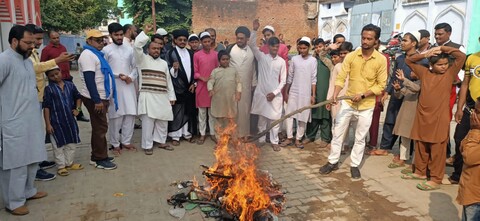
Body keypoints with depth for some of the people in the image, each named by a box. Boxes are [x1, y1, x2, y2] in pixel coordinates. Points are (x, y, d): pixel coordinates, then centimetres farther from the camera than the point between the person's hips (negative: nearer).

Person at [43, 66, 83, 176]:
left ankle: (69, 163, 30)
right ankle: (61, 166, 18)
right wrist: (48, 124, -12)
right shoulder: (49, 89, -8)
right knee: (58, 145, 6)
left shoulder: (70, 85, 3)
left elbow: (78, 97, 19)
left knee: (71, 143, 14)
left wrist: (77, 108, 3)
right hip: (56, 122, -4)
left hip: (70, 119, 5)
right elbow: (46, 107, -9)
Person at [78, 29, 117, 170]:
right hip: (95, 99, -10)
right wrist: (97, 101, -24)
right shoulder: (88, 55, -14)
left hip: (101, 98, 10)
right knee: (100, 128, -4)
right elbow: (89, 80, -22)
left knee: (99, 127, 14)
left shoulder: (96, 54, 17)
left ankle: (97, 156, 24)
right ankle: (100, 159, 4)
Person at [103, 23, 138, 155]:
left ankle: (126, 141, 20)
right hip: (114, 87, -4)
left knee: (130, 114, 6)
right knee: (115, 116, 0)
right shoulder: (106, 50, -2)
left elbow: (135, 66, 10)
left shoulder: (129, 49, 9)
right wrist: (119, 75, -14)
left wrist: (132, 77, -8)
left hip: (129, 86, 4)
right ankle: (115, 144, 13)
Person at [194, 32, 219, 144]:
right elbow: (195, 72, -1)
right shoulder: (196, 55, -1)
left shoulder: (216, 54, 4)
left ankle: (213, 133, 18)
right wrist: (203, 79, -16)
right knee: (202, 112, 6)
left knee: (213, 112, 8)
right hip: (201, 86, -1)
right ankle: (202, 134, 14)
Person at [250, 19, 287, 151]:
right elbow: (252, 45, -8)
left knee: (275, 119, 4)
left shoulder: (282, 61, 3)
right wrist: (255, 30, -19)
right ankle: (261, 139, 23)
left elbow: (283, 81, 3)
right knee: (262, 118, 10)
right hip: (262, 93, 0)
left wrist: (274, 93, -7)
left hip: (275, 94, 0)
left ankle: (274, 141, 16)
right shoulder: (262, 57, 2)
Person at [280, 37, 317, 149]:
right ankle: (289, 138, 11)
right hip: (293, 92, 2)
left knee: (303, 117, 4)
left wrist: (313, 95, -5)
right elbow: (290, 77, 6)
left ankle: (298, 139, 15)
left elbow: (313, 79, -2)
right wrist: (286, 92, 6)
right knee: (289, 114, 1)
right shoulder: (294, 59, 2)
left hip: (306, 93, -2)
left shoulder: (313, 60, -3)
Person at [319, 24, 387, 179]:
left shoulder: (381, 60, -9)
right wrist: (335, 95, -25)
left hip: (366, 105, -1)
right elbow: (341, 78, -9)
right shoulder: (351, 56, -6)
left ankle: (354, 165, 26)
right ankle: (333, 162, 22)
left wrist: (363, 95, -19)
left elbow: (381, 85, -7)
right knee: (338, 133, 7)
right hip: (347, 102, 1)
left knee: (360, 138, 10)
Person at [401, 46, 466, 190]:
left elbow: (461, 56, -10)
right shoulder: (425, 73, 8)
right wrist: (425, 54, -1)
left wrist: (441, 48, -7)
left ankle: (436, 180, 7)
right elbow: (409, 60, 14)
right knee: (420, 147, 14)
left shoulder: (450, 73, 1)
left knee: (437, 150, 0)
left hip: (439, 118, -4)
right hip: (422, 116, 4)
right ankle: (420, 172, 29)